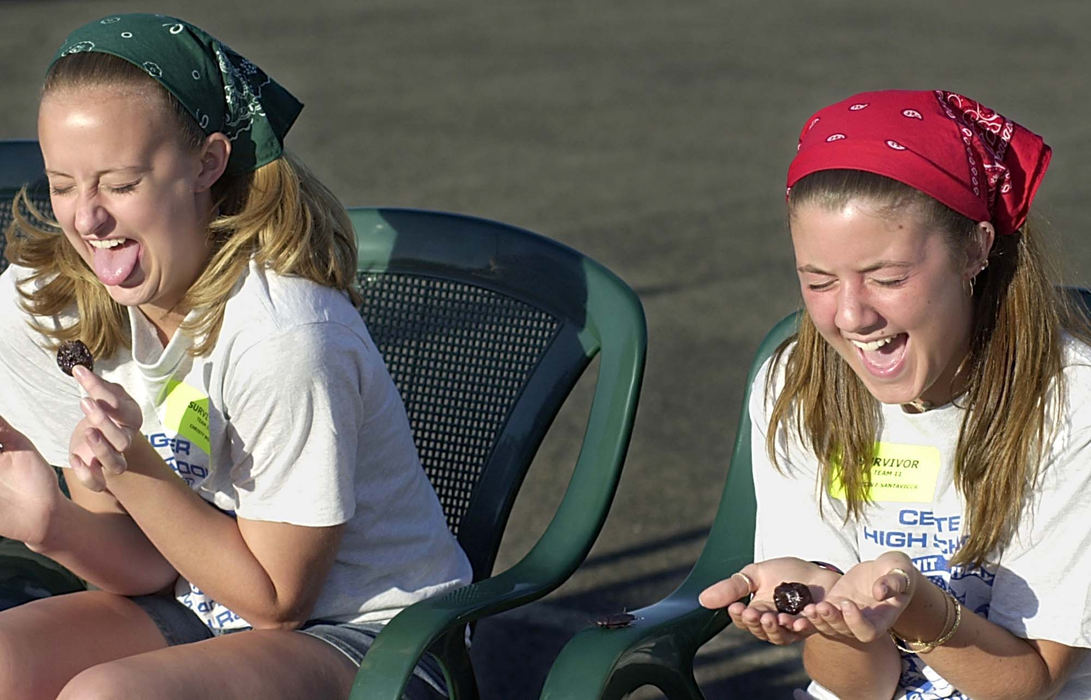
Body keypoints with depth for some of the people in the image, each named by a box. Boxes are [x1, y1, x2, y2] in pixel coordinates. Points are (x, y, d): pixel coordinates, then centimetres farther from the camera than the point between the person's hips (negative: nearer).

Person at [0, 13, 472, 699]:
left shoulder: (279, 334, -26)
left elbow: (278, 596, -16)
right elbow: (148, 567, -3)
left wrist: (133, 472, -28)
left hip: (368, 638, -6)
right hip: (200, 610, 6)